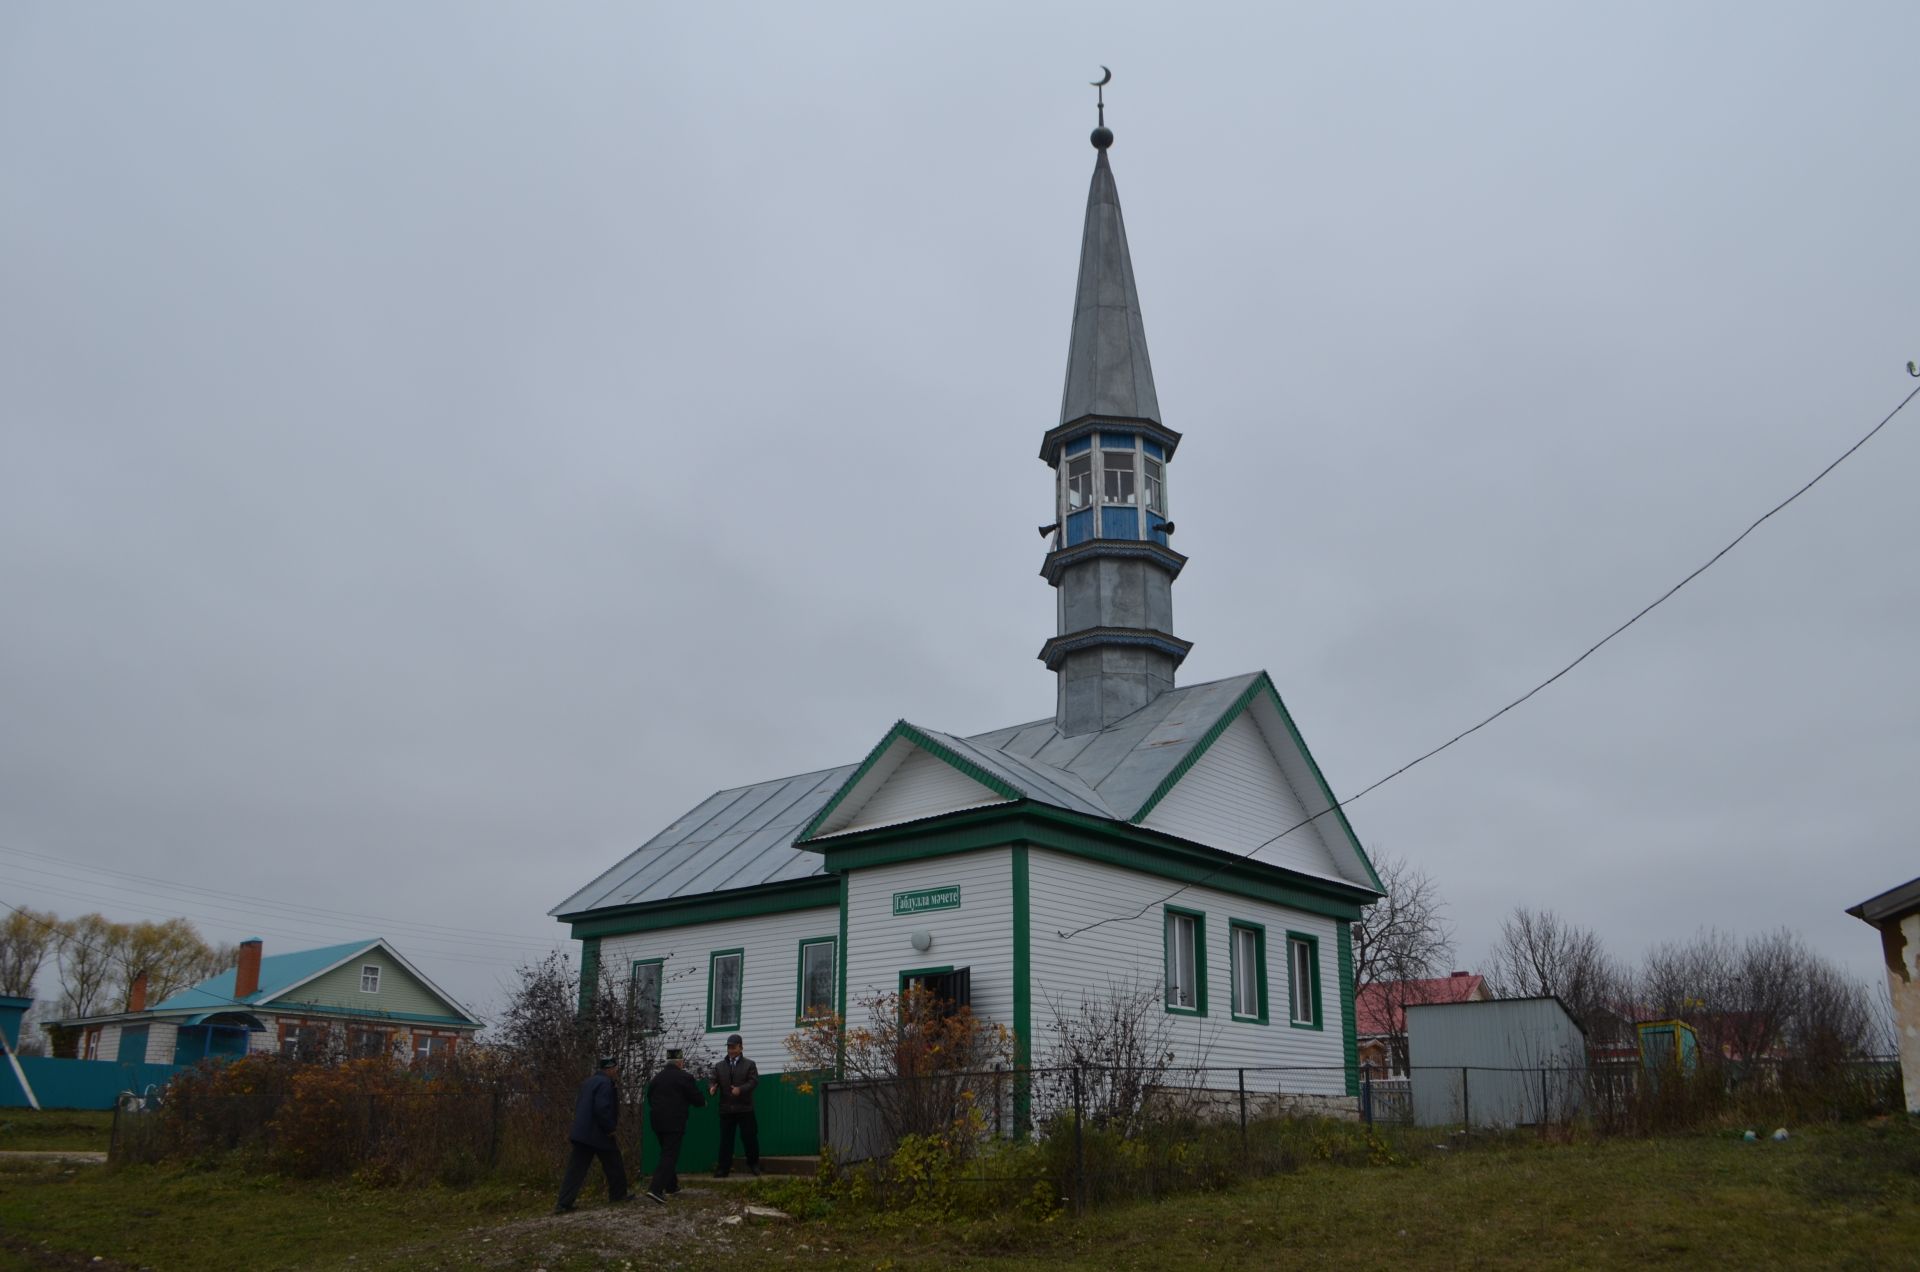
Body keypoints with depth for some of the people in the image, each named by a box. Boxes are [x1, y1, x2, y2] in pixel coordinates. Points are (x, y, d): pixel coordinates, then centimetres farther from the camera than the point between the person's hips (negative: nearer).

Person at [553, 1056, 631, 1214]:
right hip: (599, 1134, -8)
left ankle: (563, 1203, -4)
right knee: (614, 1165, 12)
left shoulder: (588, 1082, 15)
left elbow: (577, 1105, 20)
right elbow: (602, 1109, -24)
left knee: (576, 1169, 3)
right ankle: (618, 1194, 25)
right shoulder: (605, 1084, -15)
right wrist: (610, 1128, -13)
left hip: (581, 1134, 8)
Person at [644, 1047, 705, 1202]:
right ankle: (655, 1190, -18)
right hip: (674, 1123, -7)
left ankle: (671, 1186, 29)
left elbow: (649, 1098, 17)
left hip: (657, 1121, 7)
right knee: (670, 1156, -6)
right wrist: (703, 1101, 16)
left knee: (667, 1153, 21)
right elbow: (697, 1099, -6)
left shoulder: (657, 1077, 8)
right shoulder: (685, 1077, -10)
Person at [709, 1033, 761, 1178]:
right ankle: (723, 1168, 4)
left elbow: (754, 1081, -8)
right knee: (725, 1139, 1)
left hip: (745, 1109, -2)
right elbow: (713, 1081, 4)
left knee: (749, 1137, 3)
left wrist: (741, 1089, -25)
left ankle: (753, 1164, 20)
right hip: (726, 1110, 2)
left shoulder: (749, 1064, 5)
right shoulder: (719, 1066, 14)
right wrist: (711, 1088, -21)